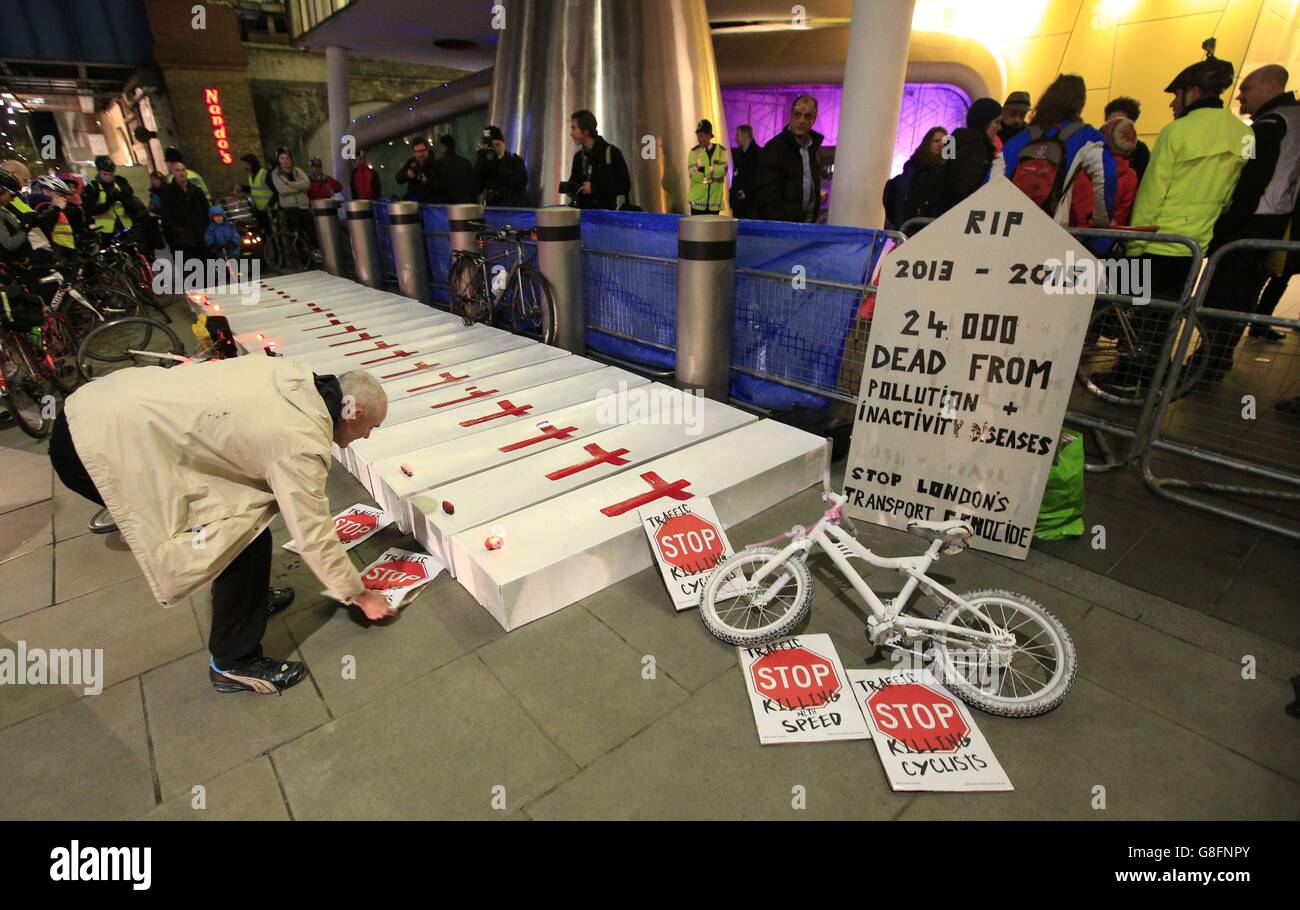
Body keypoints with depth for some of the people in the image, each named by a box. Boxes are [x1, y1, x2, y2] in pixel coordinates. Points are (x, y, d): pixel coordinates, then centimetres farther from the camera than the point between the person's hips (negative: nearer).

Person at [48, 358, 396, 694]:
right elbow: (314, 535, -10)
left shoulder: (292, 375, 3)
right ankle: (235, 664, 8)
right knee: (245, 531, -8)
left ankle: (247, 595, 37)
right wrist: (360, 595, 4)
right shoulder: (302, 443, -19)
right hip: (103, 448, -9)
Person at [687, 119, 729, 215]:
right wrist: (713, 170, -20)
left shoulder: (721, 150, 2)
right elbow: (693, 174, -9)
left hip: (715, 199, 1)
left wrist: (703, 169, -20)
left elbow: (722, 170, -11)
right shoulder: (694, 152, 1)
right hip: (698, 199, -1)